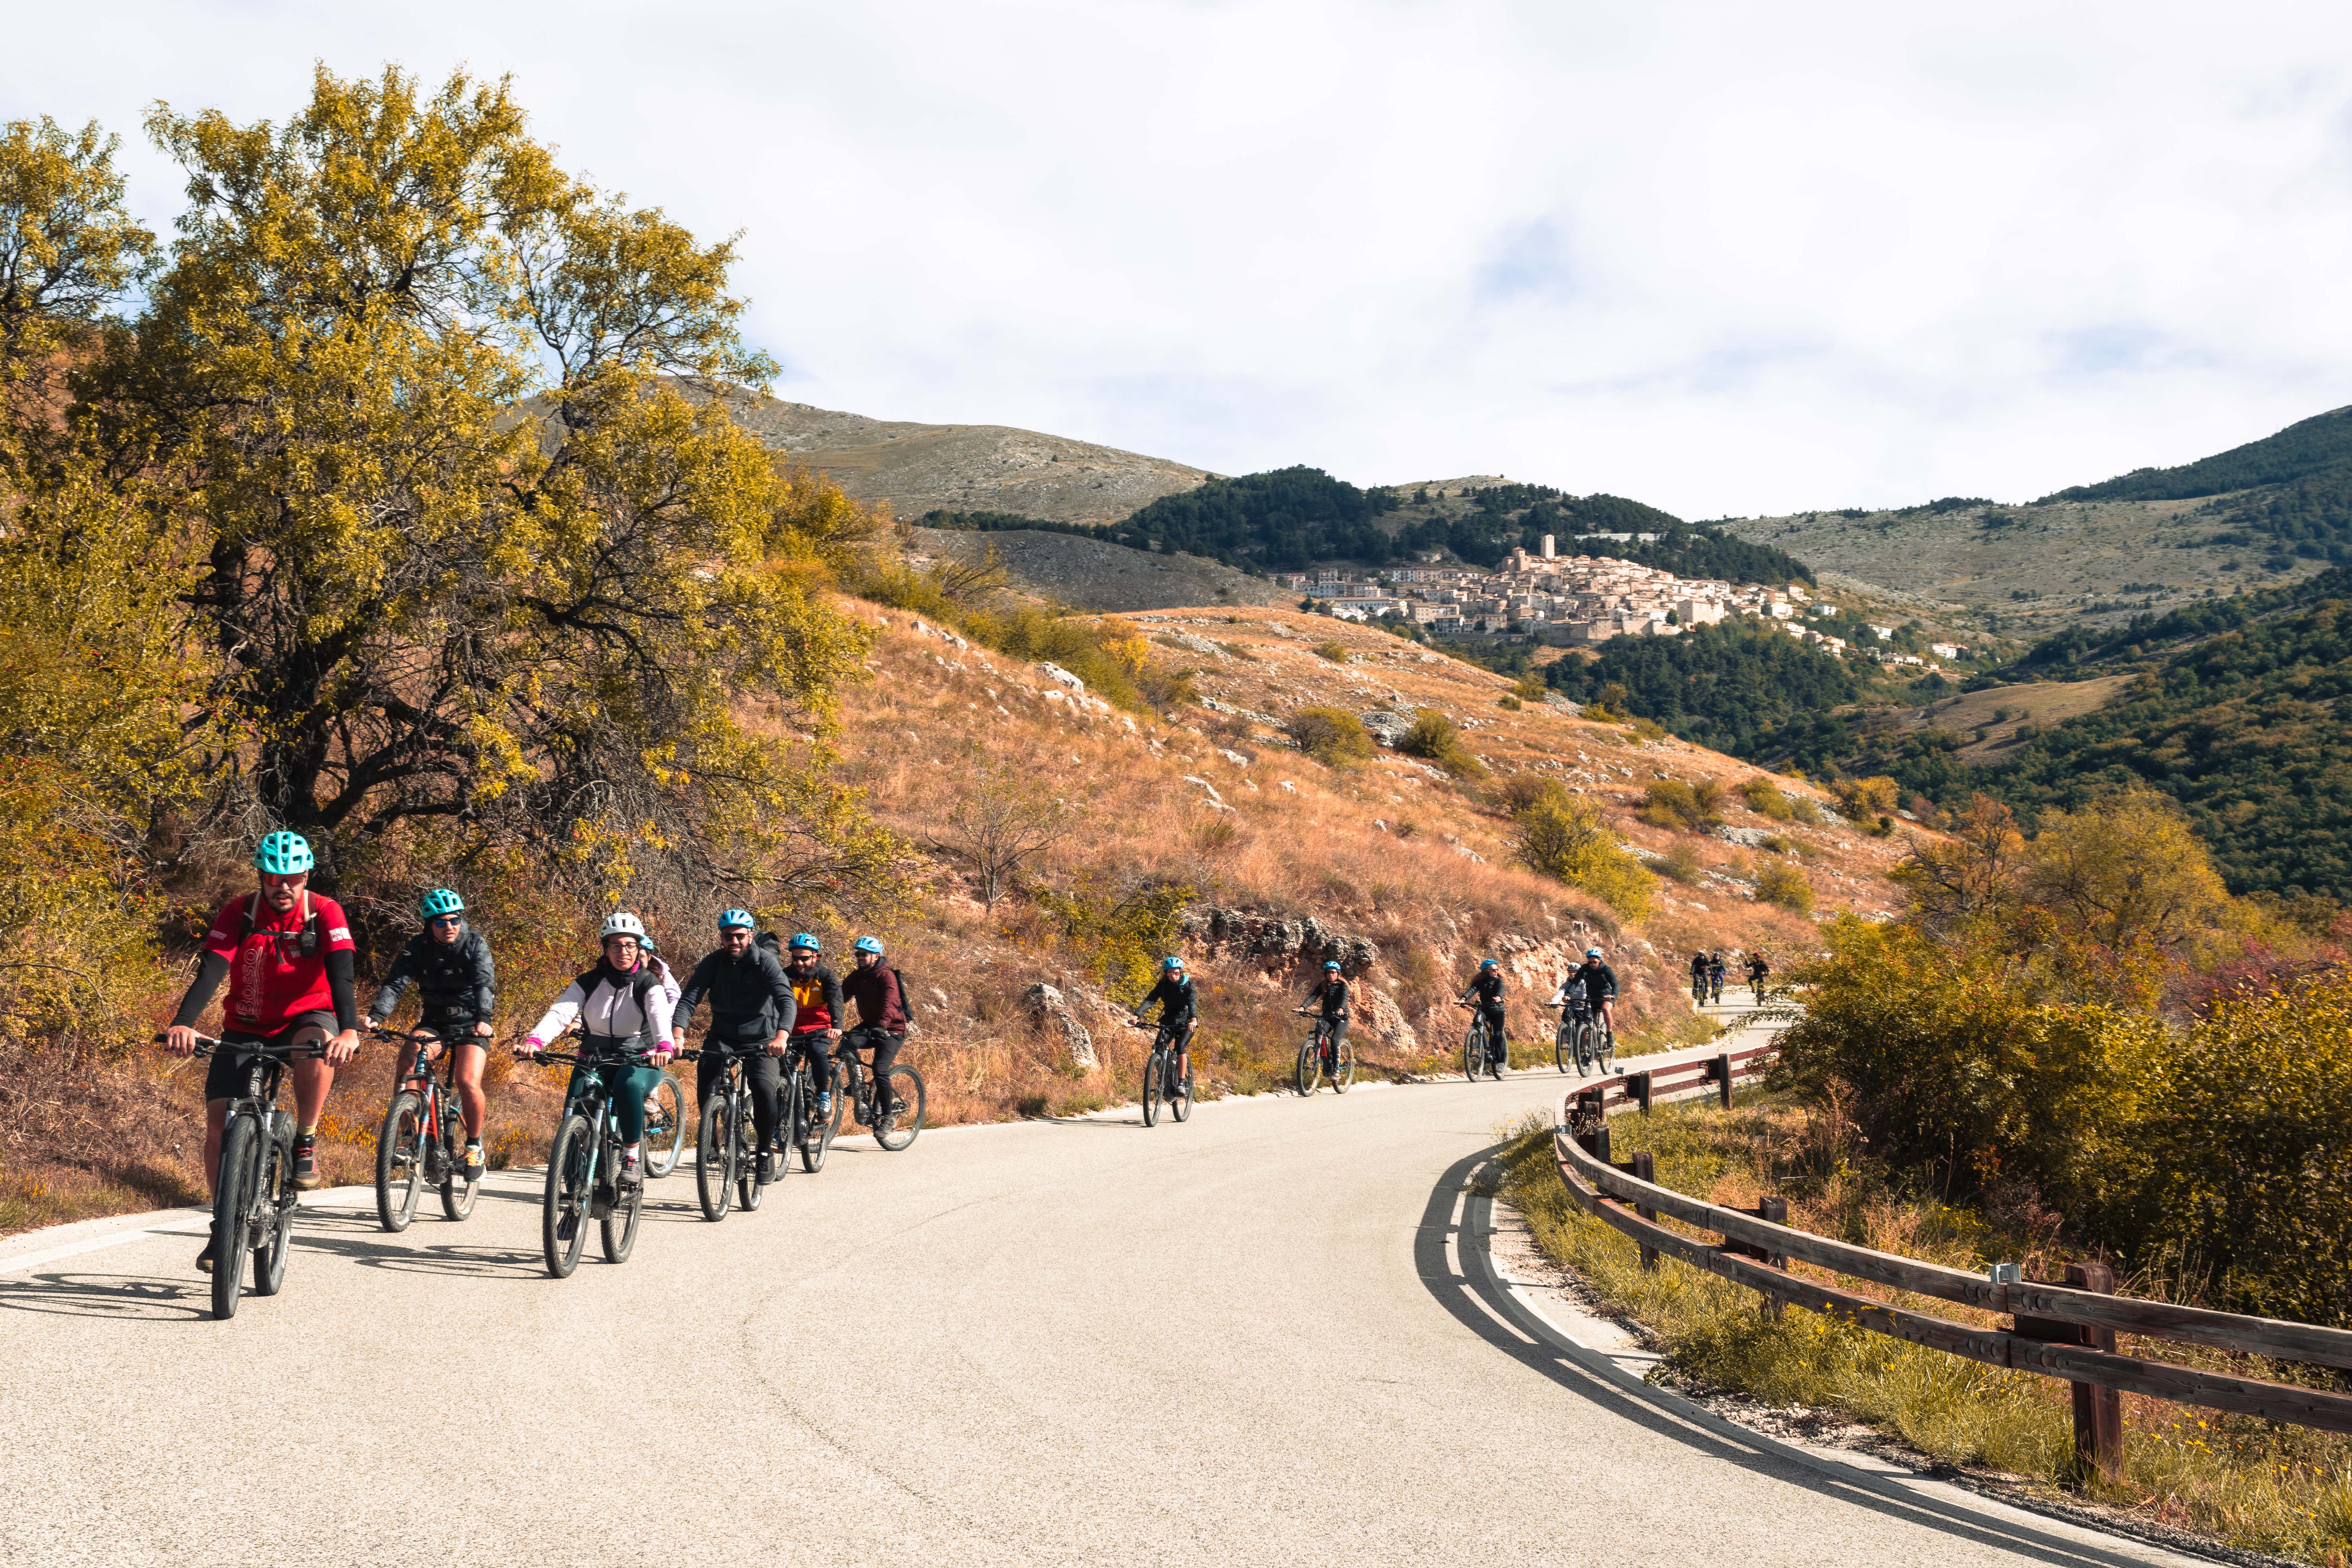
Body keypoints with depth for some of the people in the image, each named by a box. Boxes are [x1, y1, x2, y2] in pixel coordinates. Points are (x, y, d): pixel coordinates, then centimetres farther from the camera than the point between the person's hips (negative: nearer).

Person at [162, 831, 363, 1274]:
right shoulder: (239, 913, -12)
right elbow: (211, 971, -24)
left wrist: (350, 1030, -46)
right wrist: (183, 1023, -42)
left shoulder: (325, 913, -15)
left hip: (306, 1018, -2)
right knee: (219, 1123, -10)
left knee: (317, 1044, -38)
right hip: (246, 1028, 2)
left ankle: (305, 1142, -15)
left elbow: (342, 974, -27)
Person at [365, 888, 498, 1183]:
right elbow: (395, 984, -18)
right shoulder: (417, 948, -6)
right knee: (406, 1064, -27)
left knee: (469, 1084, -22)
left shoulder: (475, 946, -11)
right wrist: (376, 1016, -37)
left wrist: (483, 1019, -44)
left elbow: (485, 984, -25)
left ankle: (474, 1144, 1)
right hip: (433, 1022, 2)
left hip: (470, 1024, -2)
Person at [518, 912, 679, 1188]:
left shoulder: (648, 984, -5)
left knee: (628, 1084, -37)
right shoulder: (589, 983, 2)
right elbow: (560, 1012, -13)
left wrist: (665, 1046, -48)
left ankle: (633, 1157, -21)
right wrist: (534, 1040, -34)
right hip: (595, 1059, 3)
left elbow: (660, 1015, -25)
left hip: (638, 1060, -3)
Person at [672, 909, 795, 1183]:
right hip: (722, 1035, 3)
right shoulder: (713, 962, -7)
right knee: (706, 1069, -24)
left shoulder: (765, 961, -15)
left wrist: (781, 1037, -46)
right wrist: (677, 1034, -35)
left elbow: (786, 1000, -27)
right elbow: (689, 998, -16)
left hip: (760, 1039, -3)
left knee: (764, 1090, -23)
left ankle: (766, 1152, -1)